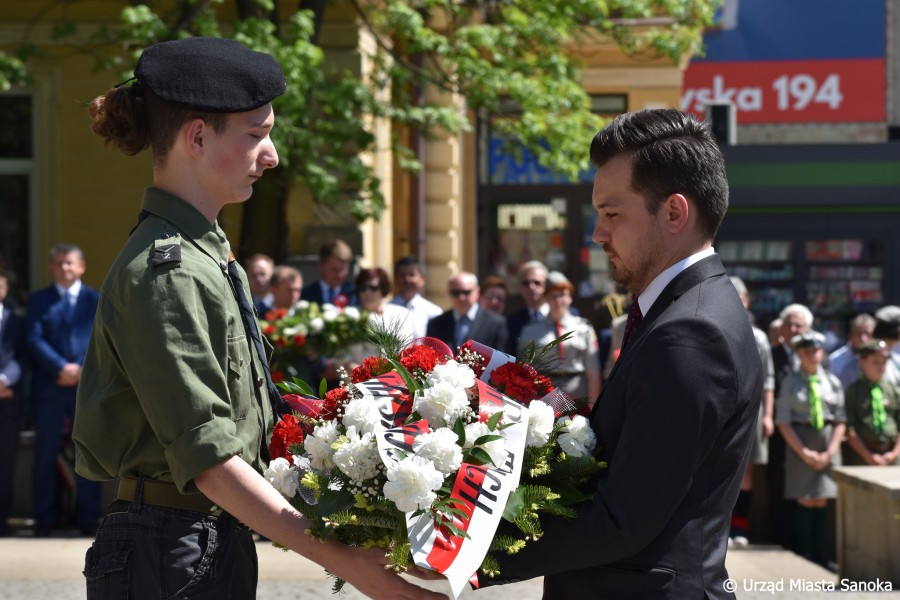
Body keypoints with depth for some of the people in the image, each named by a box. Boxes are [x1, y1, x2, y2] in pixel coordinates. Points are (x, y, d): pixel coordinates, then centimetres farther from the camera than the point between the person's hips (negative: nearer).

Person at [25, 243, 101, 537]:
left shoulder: (97, 300, 10)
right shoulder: (38, 300, 9)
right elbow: (34, 340, -3)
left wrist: (83, 370, -13)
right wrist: (61, 368, -15)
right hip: (49, 388, 0)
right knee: (46, 455, 3)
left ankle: (88, 519, 10)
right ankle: (44, 519, 9)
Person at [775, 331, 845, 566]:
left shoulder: (832, 382, 6)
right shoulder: (791, 383, 0)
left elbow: (840, 421, 6)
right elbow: (783, 422, -3)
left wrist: (830, 452, -6)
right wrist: (804, 452, -10)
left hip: (828, 446, 2)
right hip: (800, 443, -2)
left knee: (822, 502, 3)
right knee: (804, 502, -2)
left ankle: (821, 557, 7)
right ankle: (804, 557, 2)